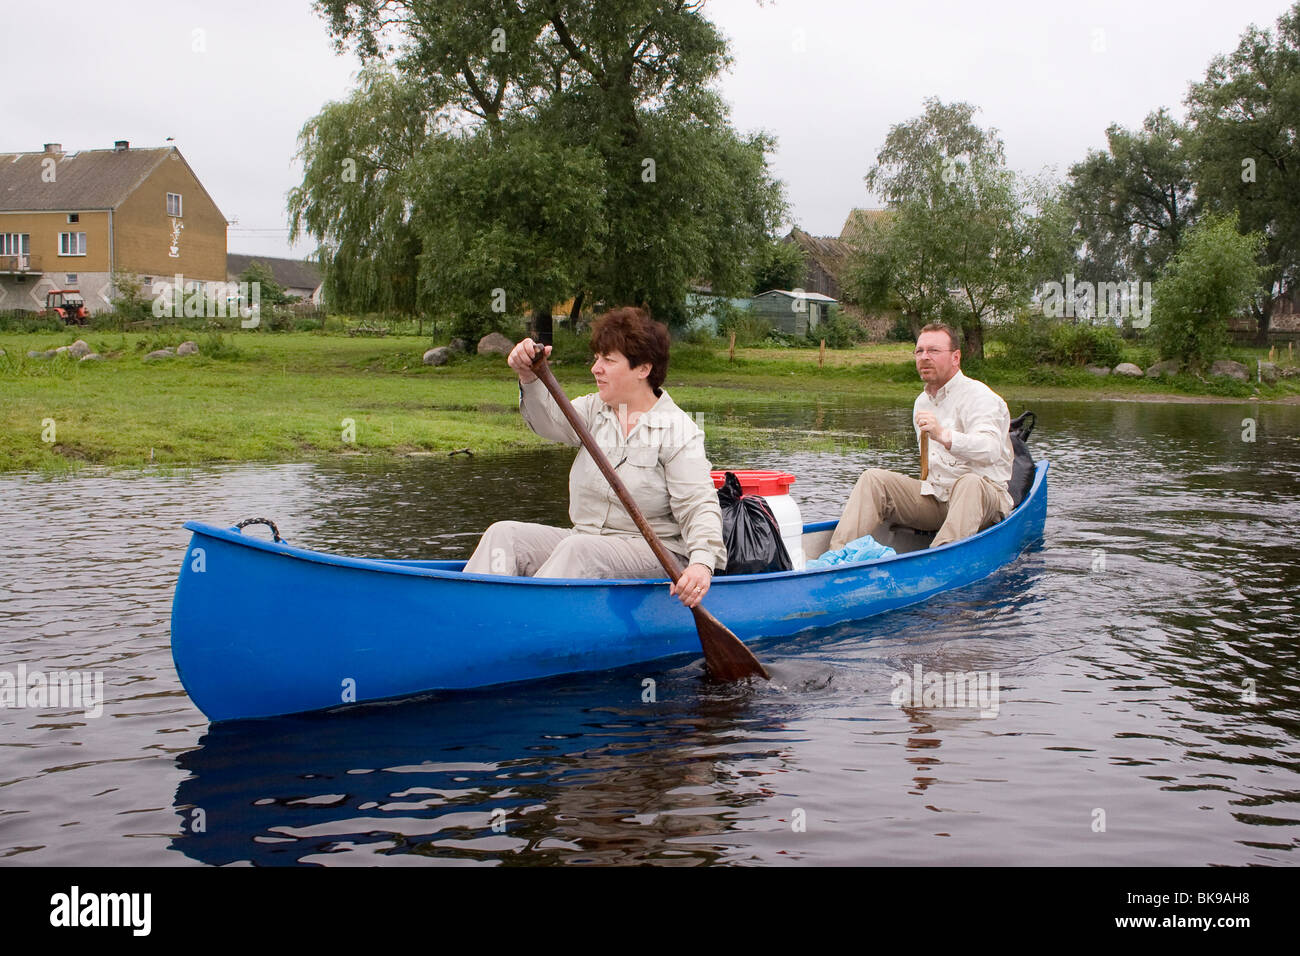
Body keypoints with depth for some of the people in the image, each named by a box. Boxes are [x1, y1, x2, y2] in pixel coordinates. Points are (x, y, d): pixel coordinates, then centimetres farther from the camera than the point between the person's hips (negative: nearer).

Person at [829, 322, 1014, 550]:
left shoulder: (979, 396, -11)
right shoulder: (922, 402, 16)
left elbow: (990, 449, -31)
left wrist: (944, 436, -46)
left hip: (984, 498, -6)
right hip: (935, 500, 7)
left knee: (969, 483, -39)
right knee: (874, 479, -11)